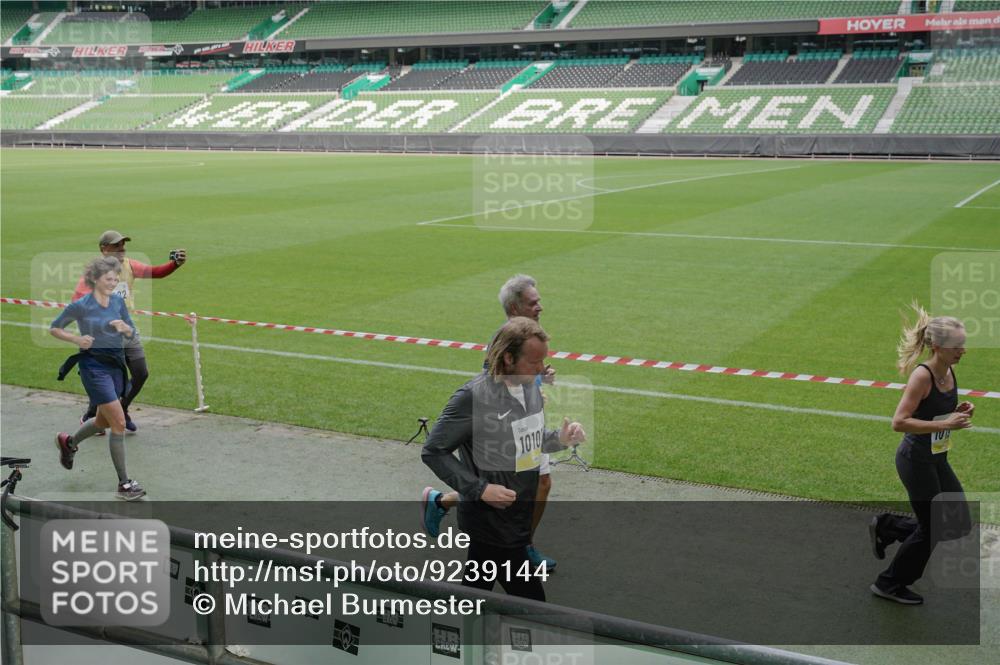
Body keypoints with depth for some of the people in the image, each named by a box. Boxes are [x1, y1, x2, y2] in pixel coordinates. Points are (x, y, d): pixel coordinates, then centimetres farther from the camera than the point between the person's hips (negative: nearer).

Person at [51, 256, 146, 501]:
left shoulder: (118, 301, 4)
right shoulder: (81, 305, -10)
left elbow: (131, 333, 10)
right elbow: (54, 328, 1)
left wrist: (124, 327, -12)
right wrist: (77, 339, -15)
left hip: (116, 365, 7)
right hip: (94, 366, -7)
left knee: (103, 421, 20)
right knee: (119, 422, -12)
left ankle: (68, 442, 50)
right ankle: (124, 484, -6)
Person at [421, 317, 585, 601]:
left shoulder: (530, 386, 3)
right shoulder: (473, 396, -20)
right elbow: (433, 451, -14)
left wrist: (560, 438, -4)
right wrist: (480, 489, -20)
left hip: (518, 519, 7)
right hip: (491, 522, -7)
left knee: (475, 590, 20)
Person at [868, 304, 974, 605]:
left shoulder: (949, 371, 1)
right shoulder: (922, 375, -23)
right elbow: (899, 422, -27)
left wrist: (959, 411, -3)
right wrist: (945, 424, -29)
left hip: (937, 460, 8)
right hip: (916, 461, -8)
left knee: (958, 523, 12)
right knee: (931, 529, 5)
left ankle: (886, 527, 26)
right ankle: (889, 585, 25)